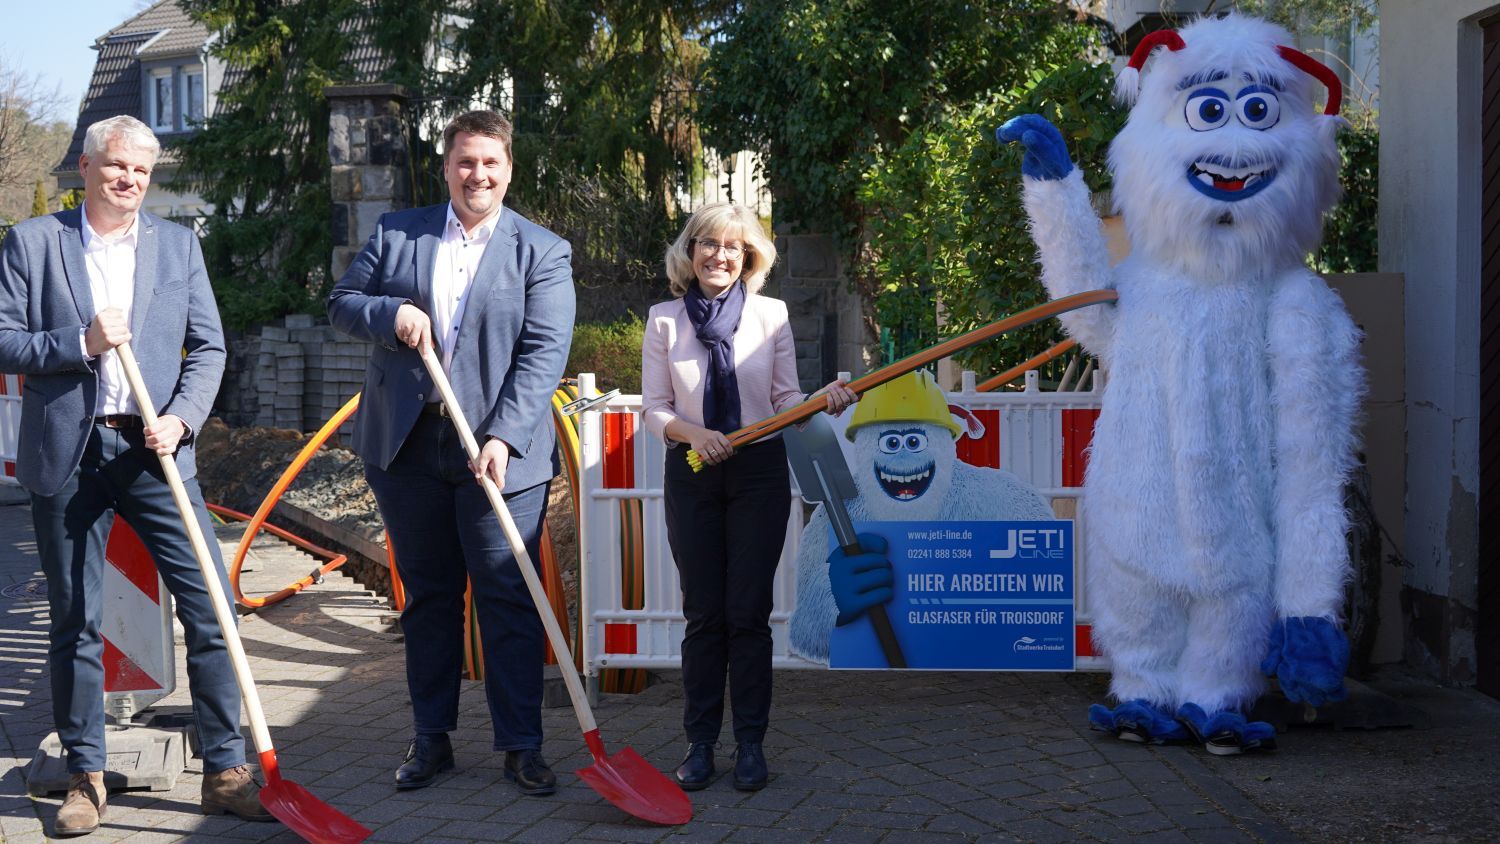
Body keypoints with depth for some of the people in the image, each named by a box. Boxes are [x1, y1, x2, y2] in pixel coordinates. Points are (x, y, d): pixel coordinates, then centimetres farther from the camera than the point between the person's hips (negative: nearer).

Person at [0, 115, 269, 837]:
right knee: (75, 623, 6)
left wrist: (180, 419, -9)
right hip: (65, 455, -1)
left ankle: (225, 771, 4)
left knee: (211, 607, -5)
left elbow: (207, 346, 7)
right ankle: (85, 778, 19)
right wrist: (80, 342, -15)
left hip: (153, 451, 2)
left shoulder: (178, 246, 11)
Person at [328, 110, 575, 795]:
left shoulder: (543, 252, 2)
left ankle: (522, 746, 6)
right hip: (407, 448, 3)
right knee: (426, 597, 10)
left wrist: (503, 438, -17)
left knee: (509, 600, -3)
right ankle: (430, 739, 20)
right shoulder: (396, 233, 10)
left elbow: (543, 353, -7)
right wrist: (390, 314, -11)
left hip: (500, 451, -2)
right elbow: (341, 303, 11)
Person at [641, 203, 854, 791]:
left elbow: (786, 400, 3)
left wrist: (824, 400, -17)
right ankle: (700, 742, 10)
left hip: (759, 473, -1)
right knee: (703, 614, 3)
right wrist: (694, 432, -17)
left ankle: (750, 744, 7)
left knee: (749, 612, 0)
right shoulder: (665, 320, 3)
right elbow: (653, 409, 2)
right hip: (691, 476, 1)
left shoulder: (770, 315, 2)